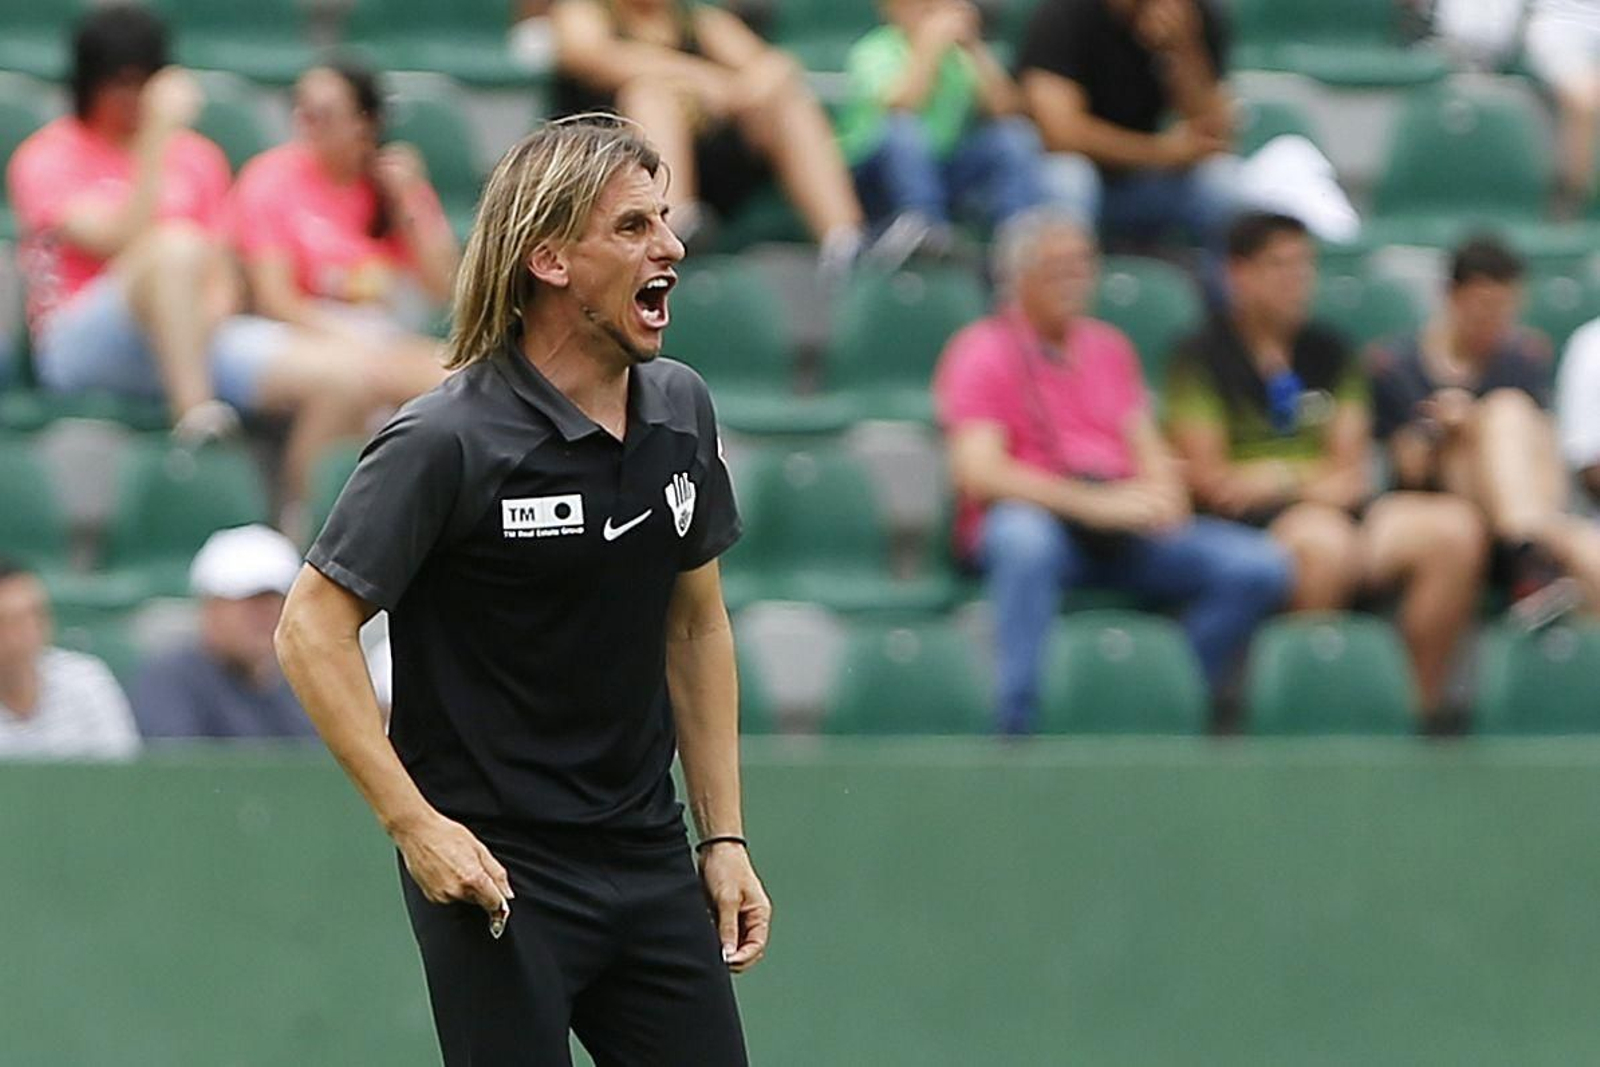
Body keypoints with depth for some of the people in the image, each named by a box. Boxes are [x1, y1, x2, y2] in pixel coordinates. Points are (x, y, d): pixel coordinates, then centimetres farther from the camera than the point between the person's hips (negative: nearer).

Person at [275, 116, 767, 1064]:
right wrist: (415, 824, -17)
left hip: (650, 861, 6)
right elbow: (312, 630, -11)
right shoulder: (446, 442, -14)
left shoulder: (681, 409, 6)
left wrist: (726, 837, 12)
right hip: (493, 868, -6)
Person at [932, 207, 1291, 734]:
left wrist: (1161, 492, -7)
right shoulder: (981, 352, 1)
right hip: (1035, 518, -6)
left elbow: (1148, 449, 19)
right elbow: (978, 472, -12)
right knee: (1025, 538, -43)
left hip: (1122, 528, 6)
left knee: (1259, 567, -15)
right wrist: (1093, 504, -21)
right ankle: (1016, 726, -42)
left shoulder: (1108, 347, 21)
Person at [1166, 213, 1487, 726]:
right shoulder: (1203, 356, 4)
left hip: (1331, 506, 5)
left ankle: (1428, 700, -15)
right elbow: (1206, 478, -2)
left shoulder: (1328, 352, 20)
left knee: (1454, 527, -21)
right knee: (1324, 539, -40)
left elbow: (1350, 467, 14)